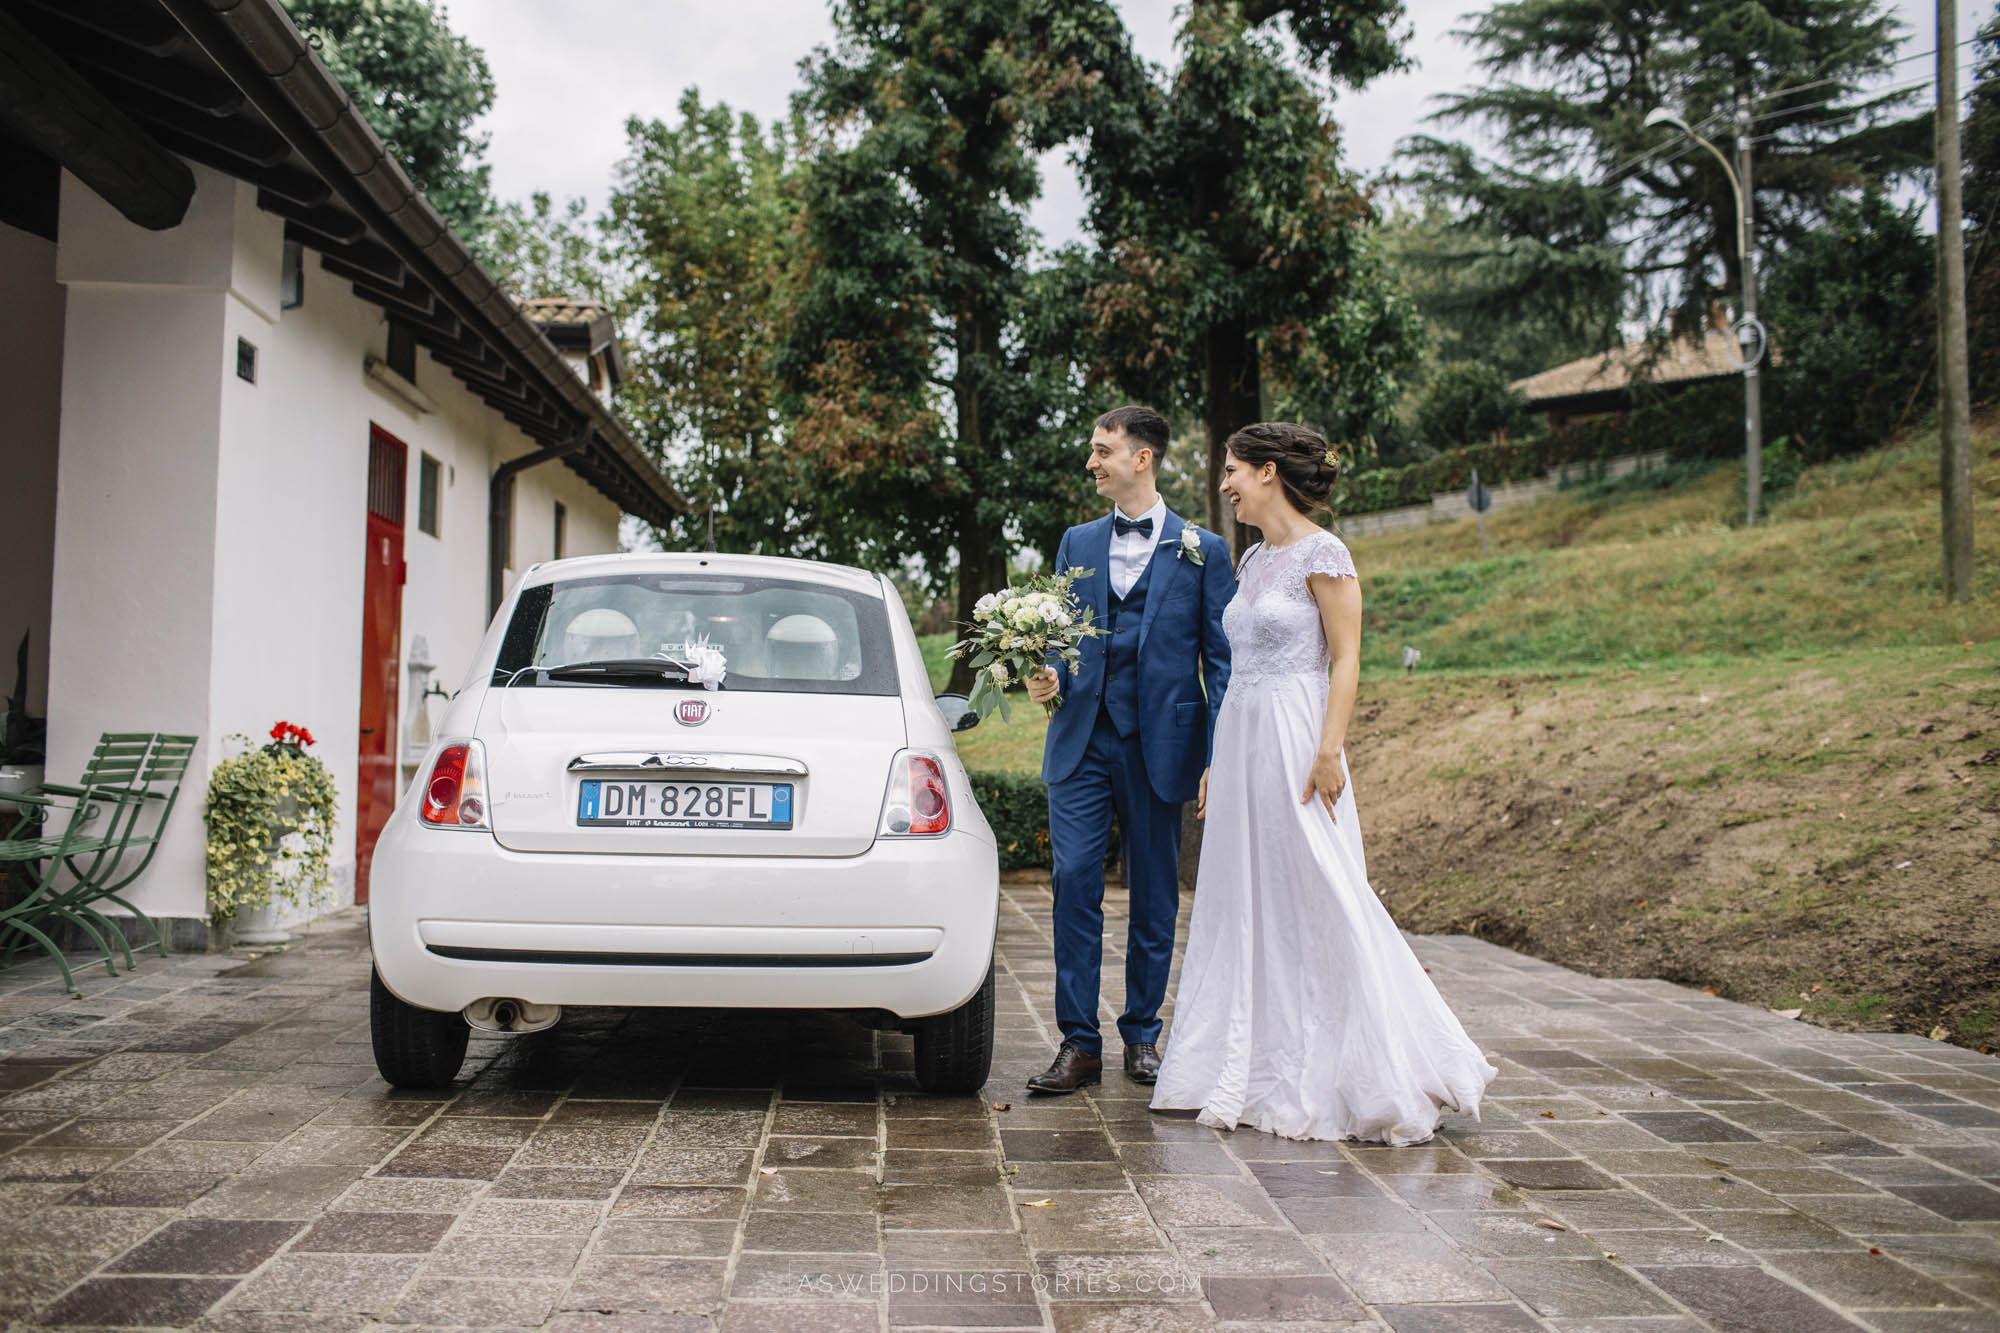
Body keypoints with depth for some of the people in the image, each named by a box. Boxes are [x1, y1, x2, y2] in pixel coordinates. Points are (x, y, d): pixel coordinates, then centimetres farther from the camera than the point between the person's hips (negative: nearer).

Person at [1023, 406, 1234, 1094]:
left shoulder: (1203, 551, 3)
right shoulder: (1076, 543, 13)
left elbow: (1220, 659, 1)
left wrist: (1219, 755, -7)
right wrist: (1048, 677, -7)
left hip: (1159, 745, -2)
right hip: (1081, 741, 2)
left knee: (1155, 895, 6)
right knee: (1074, 882, -5)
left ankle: (1142, 1035, 21)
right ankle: (1079, 1043, 3)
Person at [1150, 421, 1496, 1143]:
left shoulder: (1322, 554, -8)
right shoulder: (1253, 561, 16)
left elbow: (1346, 660, -11)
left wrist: (1329, 751, -20)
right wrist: (1217, 761, 17)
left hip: (1295, 739, -8)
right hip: (1241, 739, 9)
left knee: (1319, 903, -7)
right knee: (1248, 906, 9)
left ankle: (1384, 1079, 2)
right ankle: (1266, 1072, 19)